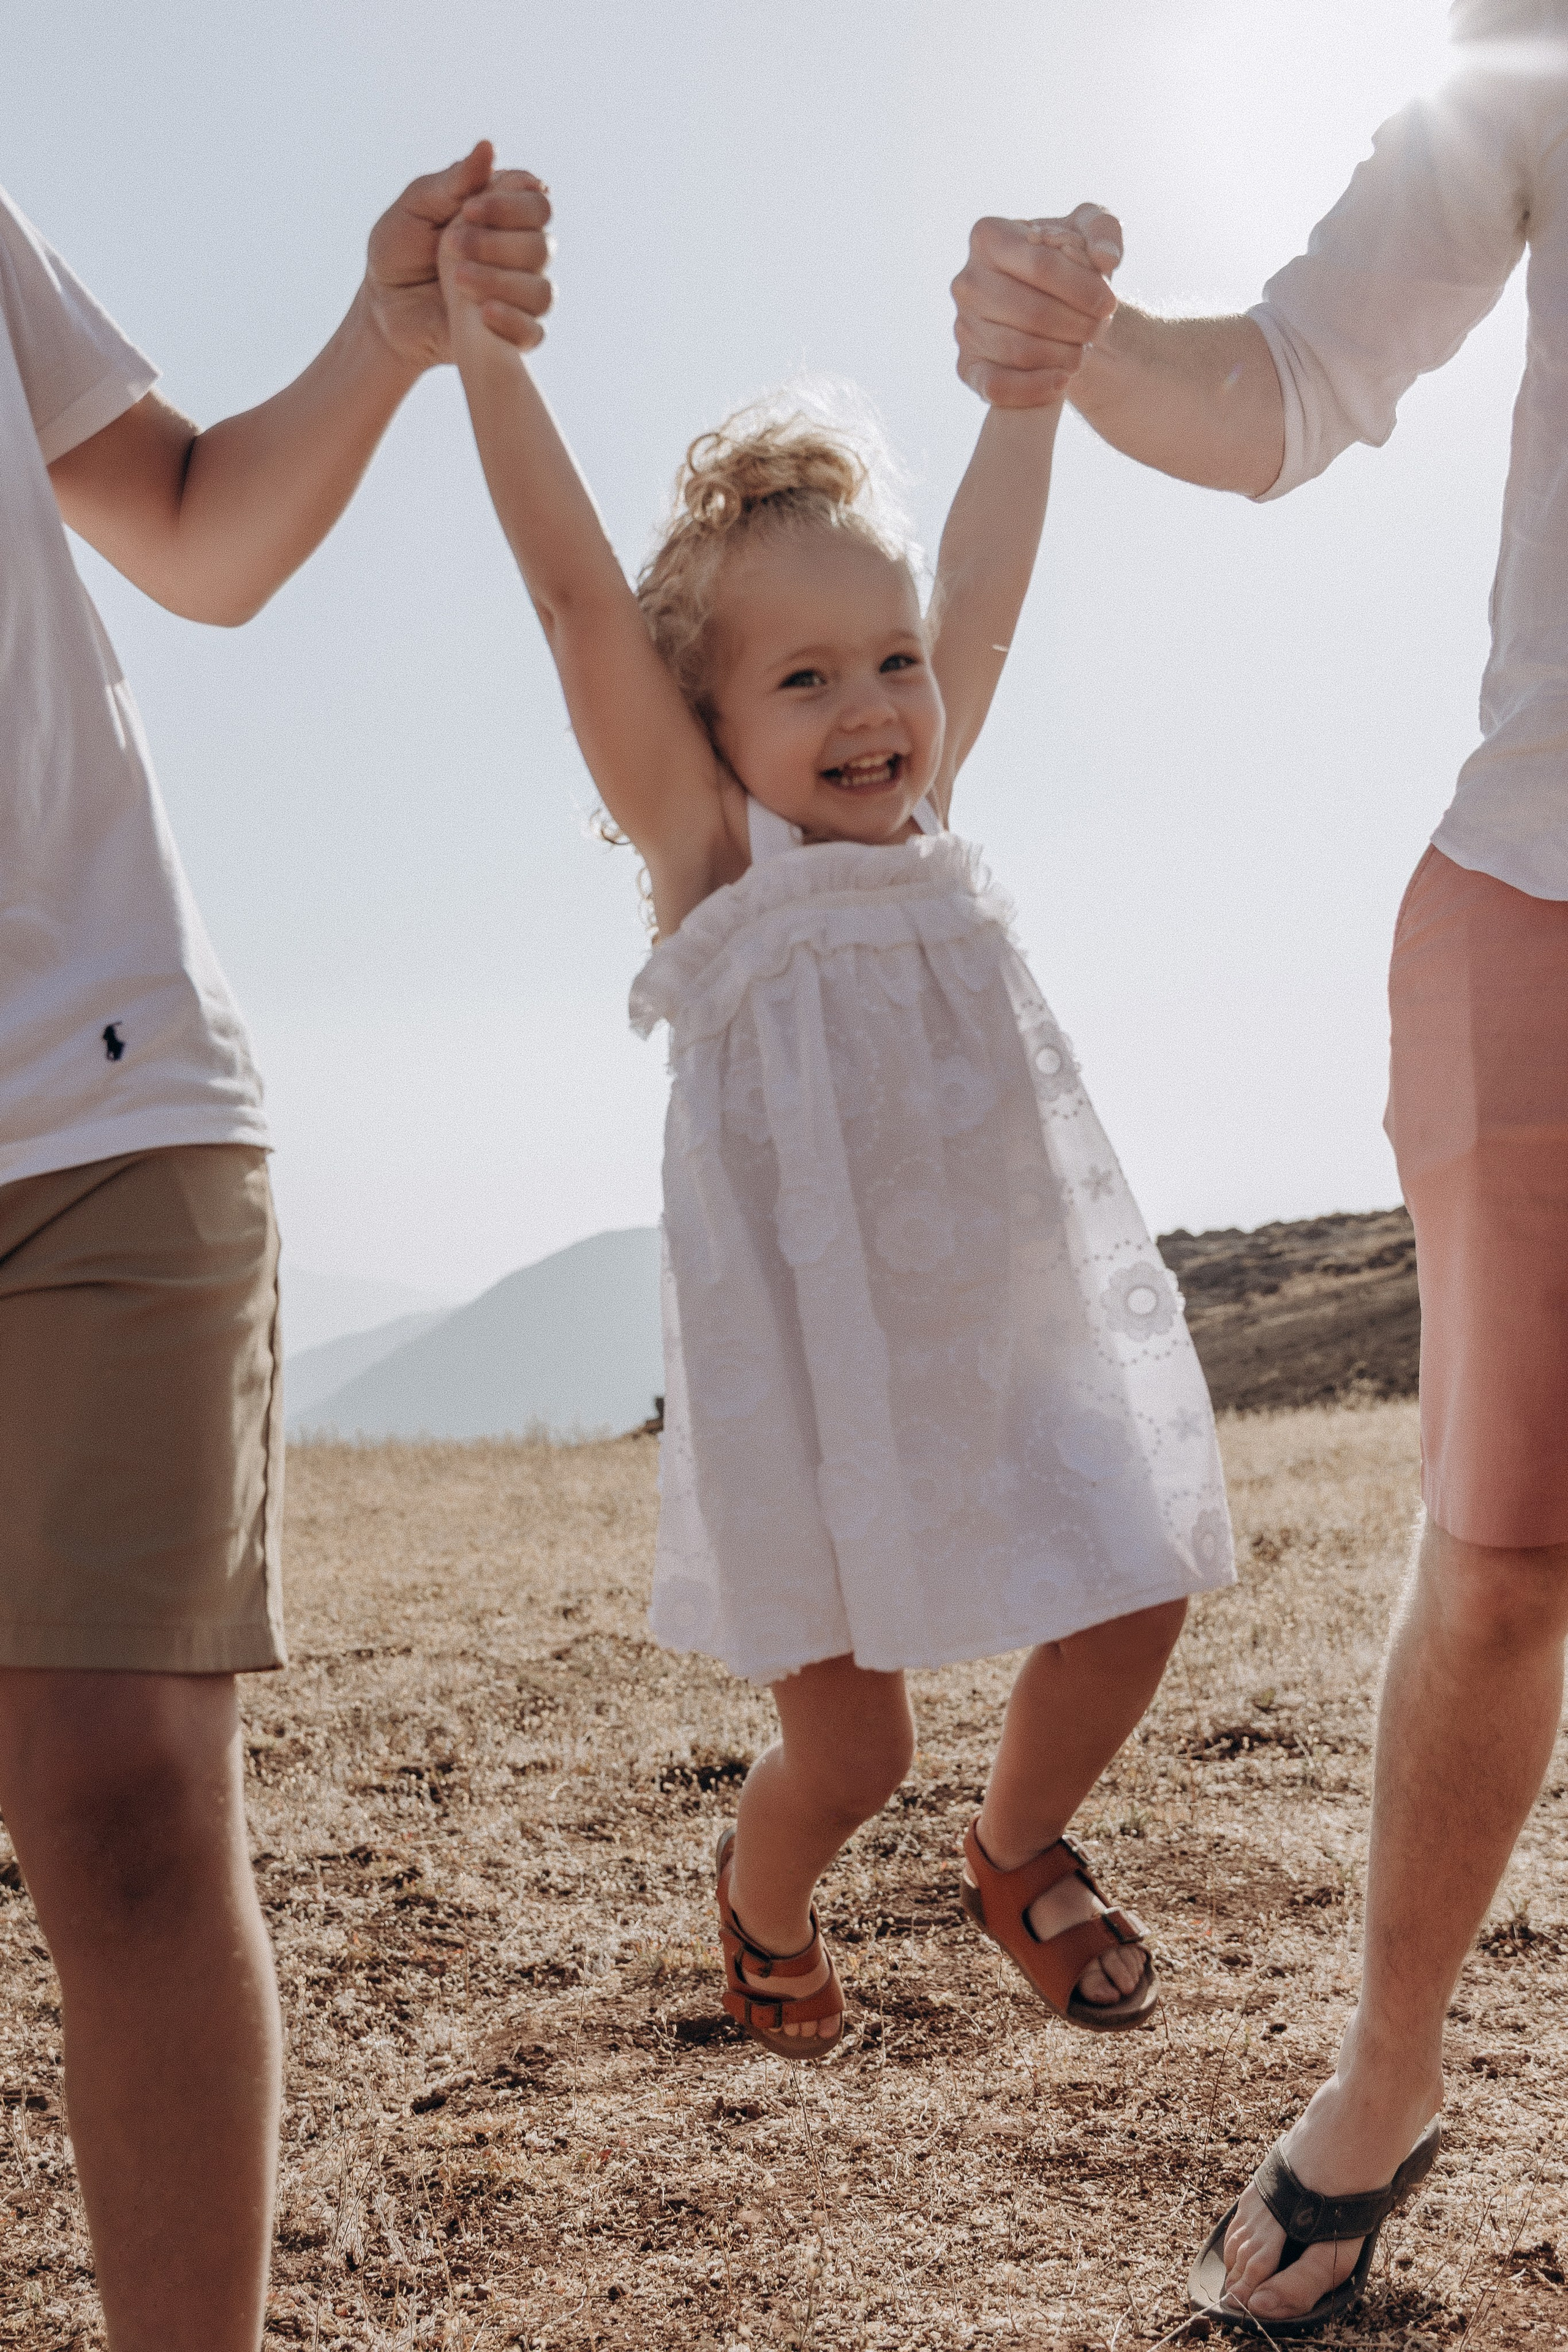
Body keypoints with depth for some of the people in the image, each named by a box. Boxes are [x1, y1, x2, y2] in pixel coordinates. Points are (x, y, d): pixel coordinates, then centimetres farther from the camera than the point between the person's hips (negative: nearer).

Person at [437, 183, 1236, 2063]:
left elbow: (985, 585, 16)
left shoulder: (917, 821, 9)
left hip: (1013, 1327, 6)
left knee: (1127, 1615, 5)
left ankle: (1019, 1851, 36)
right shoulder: (712, 851, -6)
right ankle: (763, 1903, 36)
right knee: (846, 1748, 1)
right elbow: (577, 592, -12)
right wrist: (483, 347, -15)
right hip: (812, 1358, -6)